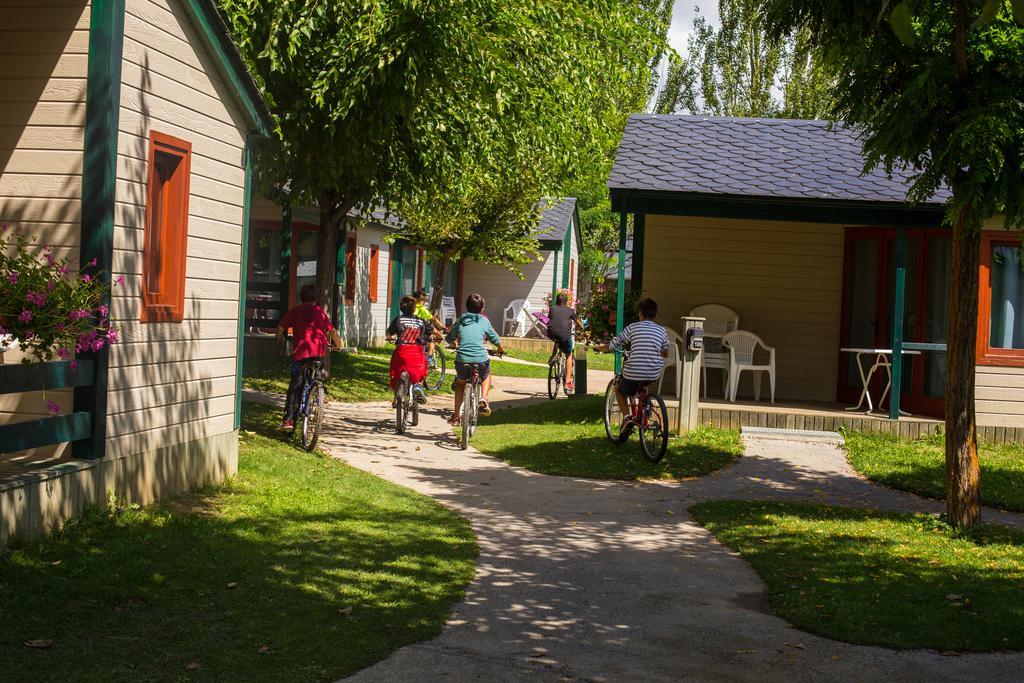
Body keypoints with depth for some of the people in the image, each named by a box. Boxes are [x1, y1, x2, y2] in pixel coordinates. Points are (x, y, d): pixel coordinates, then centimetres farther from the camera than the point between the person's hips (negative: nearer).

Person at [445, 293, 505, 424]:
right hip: (480, 358, -1)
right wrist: (501, 349, 43)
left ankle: (456, 416, 23)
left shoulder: (460, 321, 12)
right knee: (486, 377, 33)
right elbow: (494, 338, 22)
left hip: (462, 359, 1)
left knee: (460, 384, 27)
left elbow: (449, 338, 25)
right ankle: (483, 398, 6)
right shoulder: (484, 321, 9)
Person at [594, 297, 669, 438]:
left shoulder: (632, 327, -1)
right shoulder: (662, 331, 6)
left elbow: (611, 346, 2)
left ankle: (626, 417, 3)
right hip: (654, 374, 2)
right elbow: (665, 354, 21)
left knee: (619, 389, 27)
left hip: (633, 374, -2)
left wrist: (599, 347, 23)